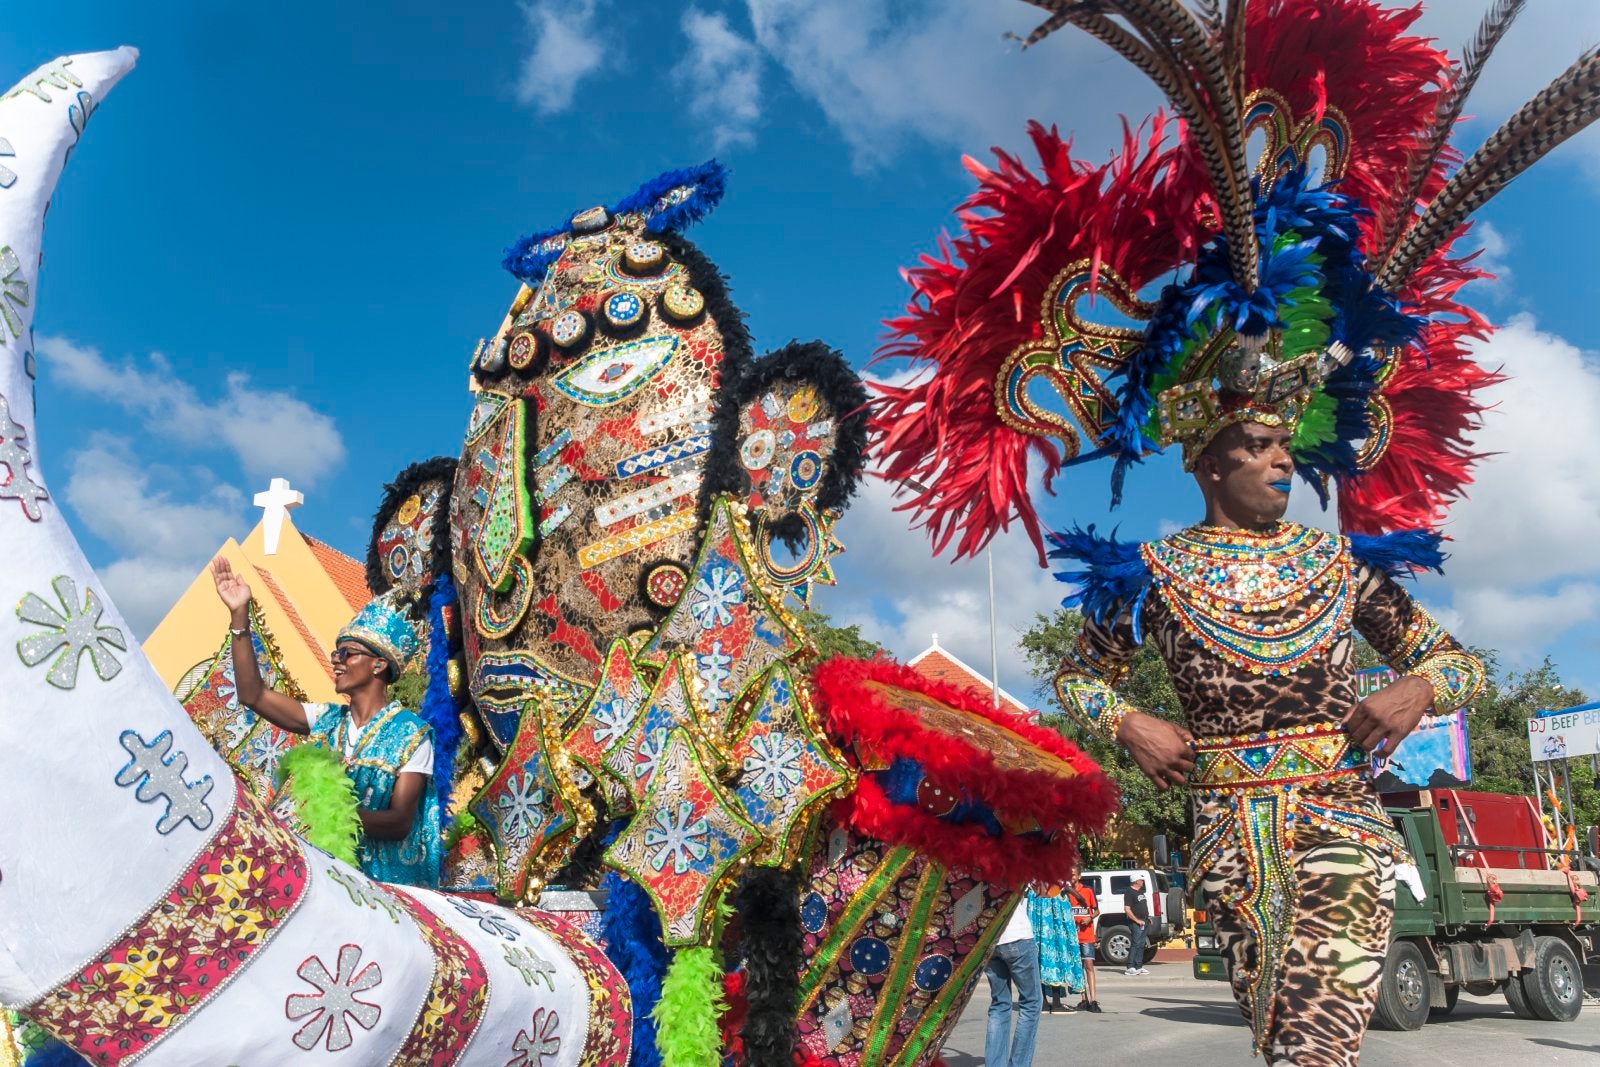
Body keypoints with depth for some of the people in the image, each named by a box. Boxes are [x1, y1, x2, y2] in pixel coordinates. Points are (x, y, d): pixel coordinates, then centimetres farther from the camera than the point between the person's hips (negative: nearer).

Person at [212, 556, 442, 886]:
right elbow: (253, 695, 1)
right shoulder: (328, 720, 9)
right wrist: (239, 615, -4)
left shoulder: (410, 733, -6)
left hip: (387, 879, -5)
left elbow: (400, 822, -12)